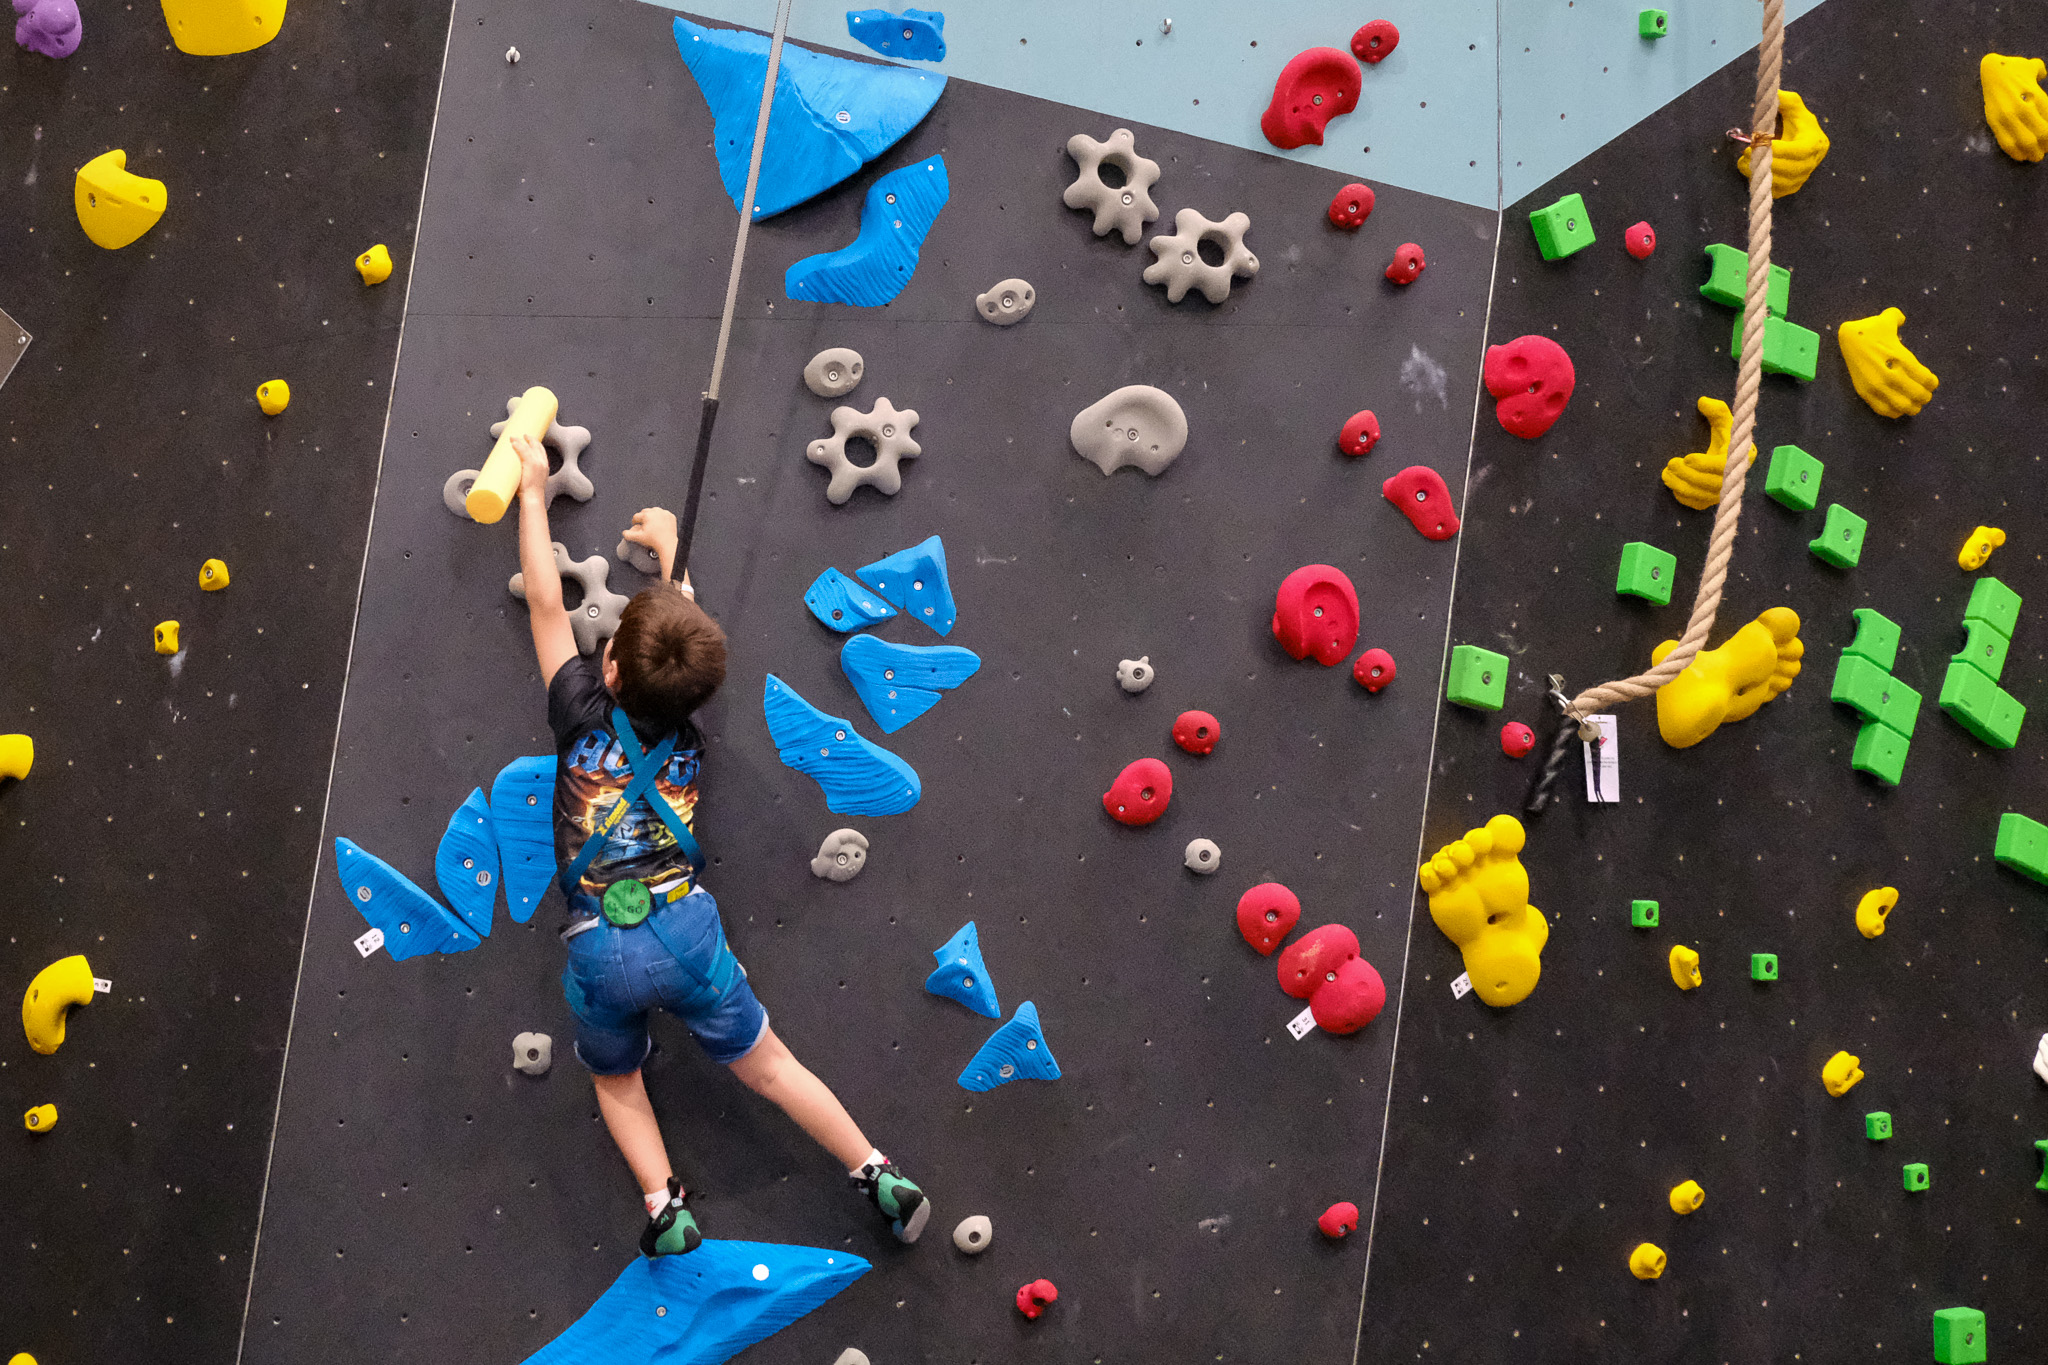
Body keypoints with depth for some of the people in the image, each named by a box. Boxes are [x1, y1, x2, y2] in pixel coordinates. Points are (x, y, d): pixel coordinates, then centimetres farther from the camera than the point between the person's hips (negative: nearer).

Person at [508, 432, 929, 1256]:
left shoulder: (584, 718, 2)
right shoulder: (688, 737, 8)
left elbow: (546, 606, 10)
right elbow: (684, 639, 25)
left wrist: (533, 493, 18)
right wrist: (669, 547, 38)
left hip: (599, 949, -1)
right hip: (683, 924, 2)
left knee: (615, 1078, 23)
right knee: (767, 1065, 14)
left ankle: (663, 1207, 8)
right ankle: (877, 1177, 11)